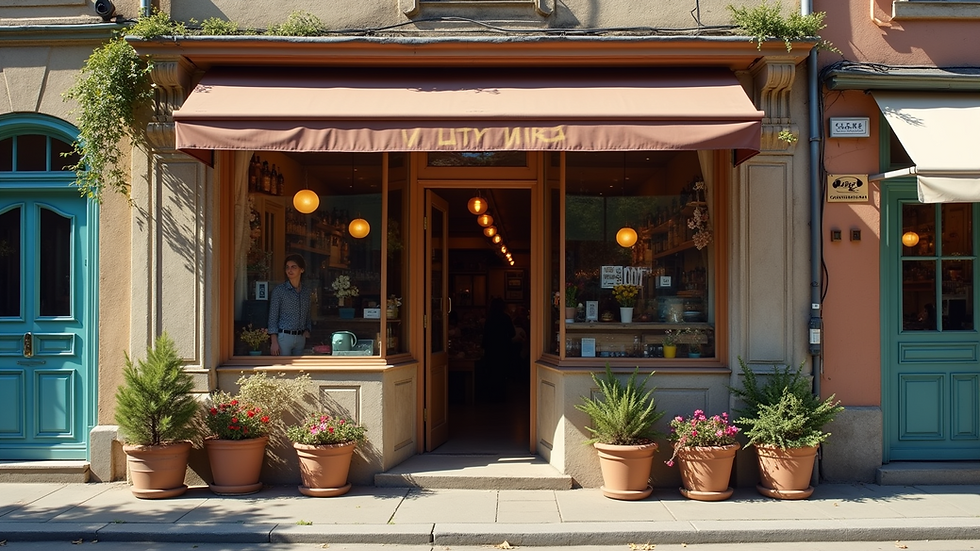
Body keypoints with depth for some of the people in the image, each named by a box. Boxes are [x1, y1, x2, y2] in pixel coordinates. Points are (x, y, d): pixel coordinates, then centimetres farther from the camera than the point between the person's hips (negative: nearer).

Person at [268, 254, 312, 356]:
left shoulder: (307, 291, 9)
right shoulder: (279, 290, -5)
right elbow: (273, 317, -6)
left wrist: (307, 330, 2)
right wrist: (274, 342, -12)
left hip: (301, 338, 5)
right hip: (284, 337, -5)